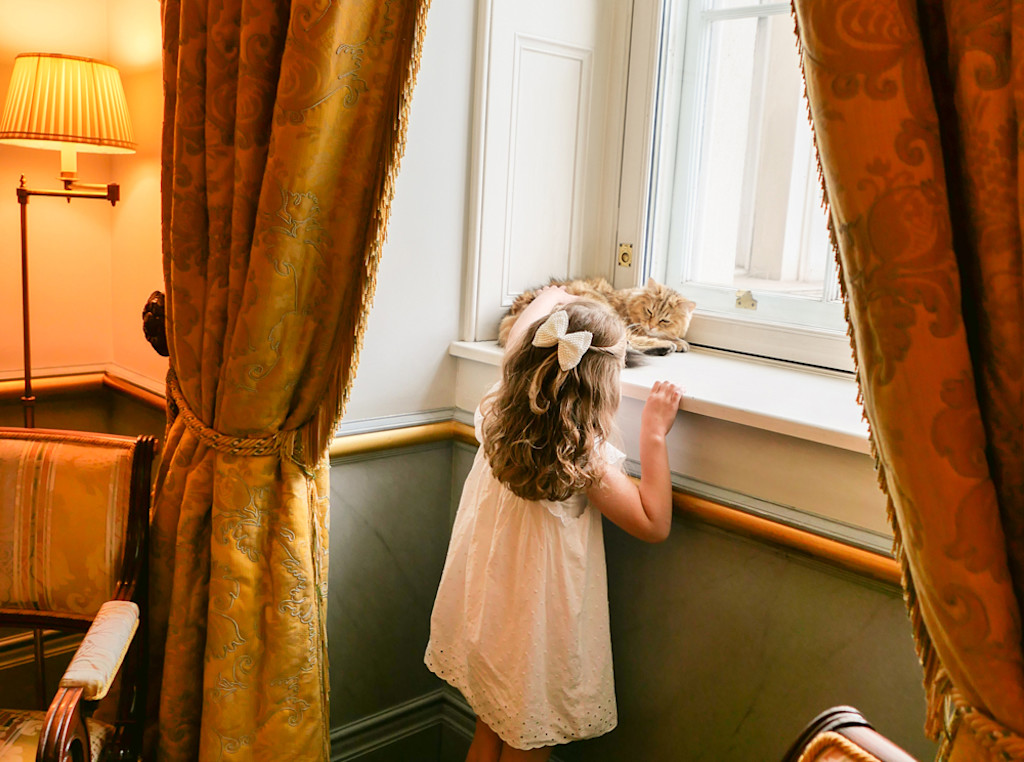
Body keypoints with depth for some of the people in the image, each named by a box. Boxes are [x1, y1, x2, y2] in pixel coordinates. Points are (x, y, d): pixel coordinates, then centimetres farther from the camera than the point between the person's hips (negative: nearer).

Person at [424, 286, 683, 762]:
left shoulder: (500, 416, -9)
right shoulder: (584, 459, -27)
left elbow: (517, 342, 10)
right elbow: (654, 524, -18)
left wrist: (548, 298, 27)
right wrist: (654, 434, -16)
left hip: (482, 616, 6)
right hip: (536, 630, -6)